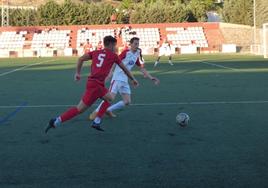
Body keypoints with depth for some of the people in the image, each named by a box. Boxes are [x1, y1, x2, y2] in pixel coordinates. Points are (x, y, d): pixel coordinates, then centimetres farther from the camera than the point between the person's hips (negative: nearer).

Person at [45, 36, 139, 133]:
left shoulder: (95, 52, 17)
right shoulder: (113, 56, 5)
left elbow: (81, 59, 8)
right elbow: (124, 69, 16)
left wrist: (78, 73, 15)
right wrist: (133, 79, 28)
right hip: (96, 84, -7)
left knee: (109, 98, 21)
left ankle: (96, 122, 16)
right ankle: (55, 122, -4)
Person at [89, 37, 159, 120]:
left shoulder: (136, 56, 10)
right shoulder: (126, 52, -10)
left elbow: (142, 69, 16)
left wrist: (151, 78, 13)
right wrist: (110, 72, -29)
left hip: (125, 80, 7)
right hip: (117, 78, -7)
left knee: (127, 102, 2)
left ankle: (108, 110, 15)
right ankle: (96, 112, -1)